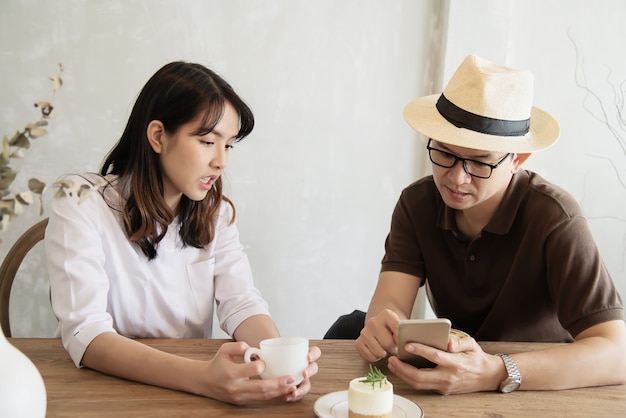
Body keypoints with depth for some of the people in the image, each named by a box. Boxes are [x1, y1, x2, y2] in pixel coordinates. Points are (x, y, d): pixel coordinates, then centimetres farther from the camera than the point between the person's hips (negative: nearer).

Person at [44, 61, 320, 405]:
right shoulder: (81, 204, -11)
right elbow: (85, 333, -23)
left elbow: (242, 302, -6)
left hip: (190, 396, 3)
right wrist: (201, 377, -37)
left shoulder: (217, 214, 6)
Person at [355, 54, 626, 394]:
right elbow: (390, 301, -17)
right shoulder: (417, 204, -7)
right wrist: (383, 329, -42)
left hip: (544, 384, -4)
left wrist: (495, 374, -45)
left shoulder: (554, 219, -24)